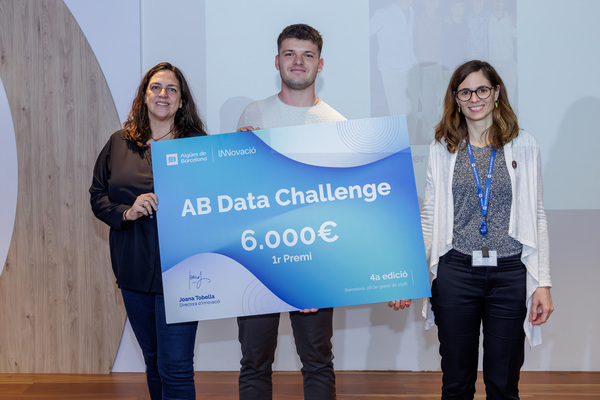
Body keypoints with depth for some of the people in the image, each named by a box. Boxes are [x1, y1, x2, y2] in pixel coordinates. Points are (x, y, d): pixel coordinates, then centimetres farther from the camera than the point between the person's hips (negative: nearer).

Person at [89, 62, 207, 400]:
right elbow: (97, 196, 8)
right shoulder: (119, 144, 9)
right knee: (153, 361, 18)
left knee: (176, 369, -6)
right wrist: (127, 212, -9)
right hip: (134, 269, 4)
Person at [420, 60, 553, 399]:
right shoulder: (443, 149, 6)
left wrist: (543, 283, -1)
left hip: (510, 273, 0)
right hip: (456, 273, 1)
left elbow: (537, 215, 5)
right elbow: (429, 217, 7)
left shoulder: (524, 145, 4)